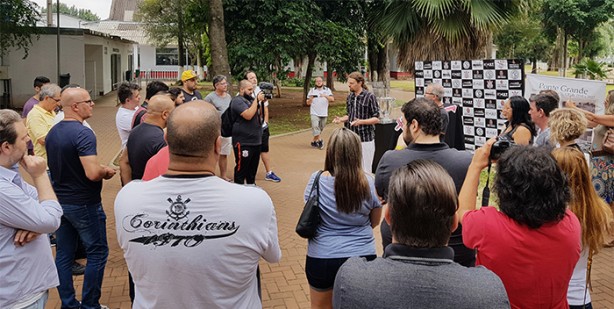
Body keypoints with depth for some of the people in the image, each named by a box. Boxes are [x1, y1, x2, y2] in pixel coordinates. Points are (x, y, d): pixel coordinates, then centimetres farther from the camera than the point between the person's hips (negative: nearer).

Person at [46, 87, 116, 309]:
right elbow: (92, 173, -31)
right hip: (84, 204, -8)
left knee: (64, 254, 13)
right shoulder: (83, 134, -22)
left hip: (59, 201, 8)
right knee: (97, 253, 6)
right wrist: (106, 171, -9)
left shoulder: (52, 132, 6)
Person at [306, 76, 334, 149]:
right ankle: (319, 141, -5)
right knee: (316, 128, -17)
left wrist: (325, 96, -26)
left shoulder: (327, 90, 5)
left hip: (324, 113, 2)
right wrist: (310, 99, -18)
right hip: (314, 113, -2)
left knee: (320, 129, 10)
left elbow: (332, 99, -9)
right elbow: (308, 103, 5)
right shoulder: (312, 90, 5)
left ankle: (314, 141, 25)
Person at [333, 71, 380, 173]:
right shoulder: (350, 96, 9)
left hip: (365, 139, -5)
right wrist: (341, 119, -2)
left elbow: (376, 119, -8)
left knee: (365, 169, 0)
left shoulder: (370, 96, -9)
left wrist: (361, 121, -23)